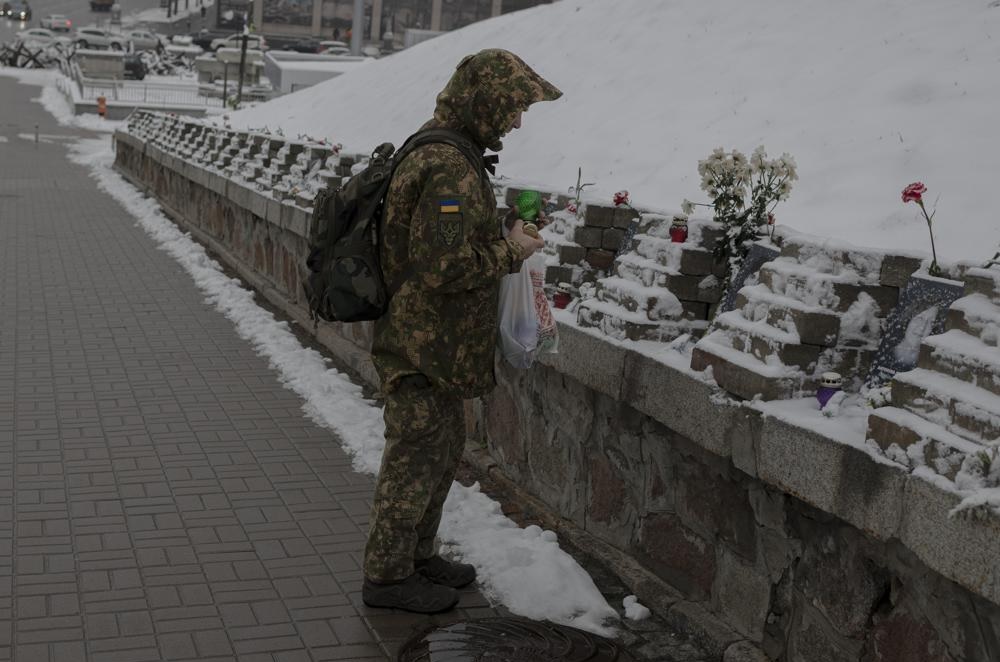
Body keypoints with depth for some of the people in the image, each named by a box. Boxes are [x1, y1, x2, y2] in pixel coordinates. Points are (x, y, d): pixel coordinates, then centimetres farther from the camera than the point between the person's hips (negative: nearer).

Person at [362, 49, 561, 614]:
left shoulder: (439, 154, 11)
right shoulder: (451, 171, -24)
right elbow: (443, 267, -30)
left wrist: (503, 238, 8)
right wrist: (510, 252, -17)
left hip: (431, 343, 11)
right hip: (422, 347, -11)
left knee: (445, 450, 22)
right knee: (417, 460, 3)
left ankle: (417, 555, 37)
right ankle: (388, 576, 19)